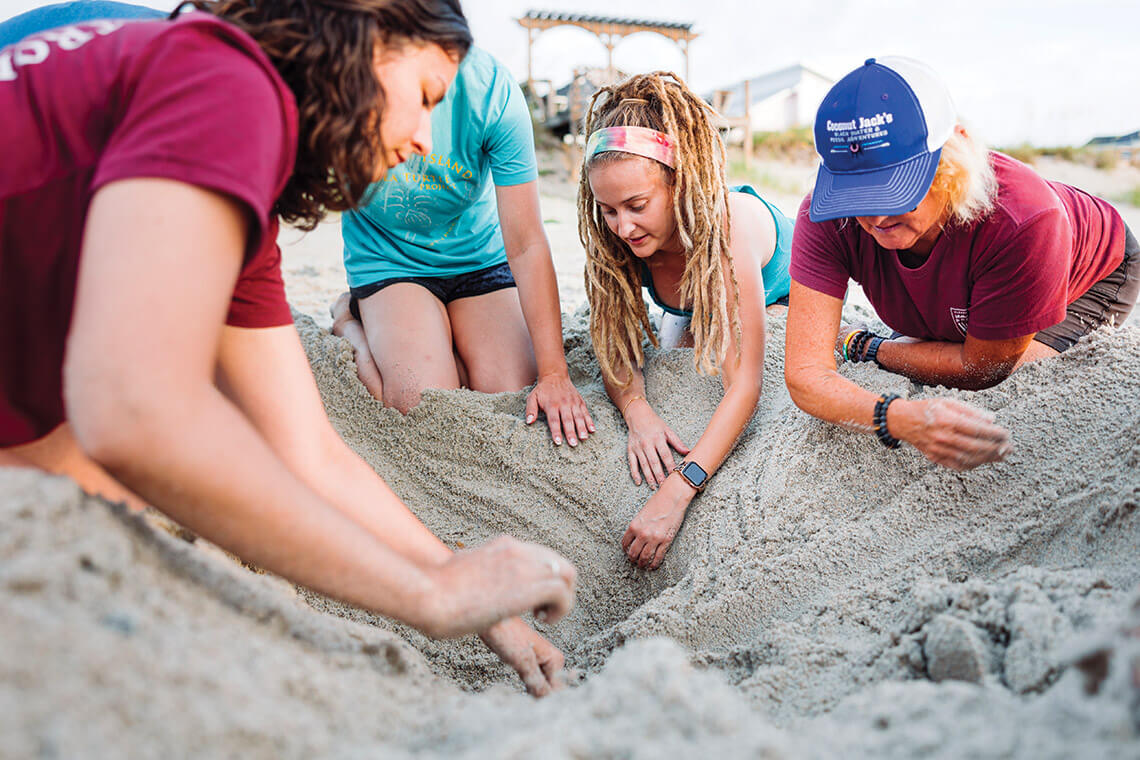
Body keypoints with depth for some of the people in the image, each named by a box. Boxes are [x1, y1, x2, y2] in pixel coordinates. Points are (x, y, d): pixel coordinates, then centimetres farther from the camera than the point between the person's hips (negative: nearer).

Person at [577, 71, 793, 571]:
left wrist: (677, 492, -58)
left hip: (783, 302, -3)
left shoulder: (726, 226, -45)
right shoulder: (620, 236, -31)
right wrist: (638, 413, -45)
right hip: (697, 315, 4)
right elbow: (615, 347, -23)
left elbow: (745, 385, -49)